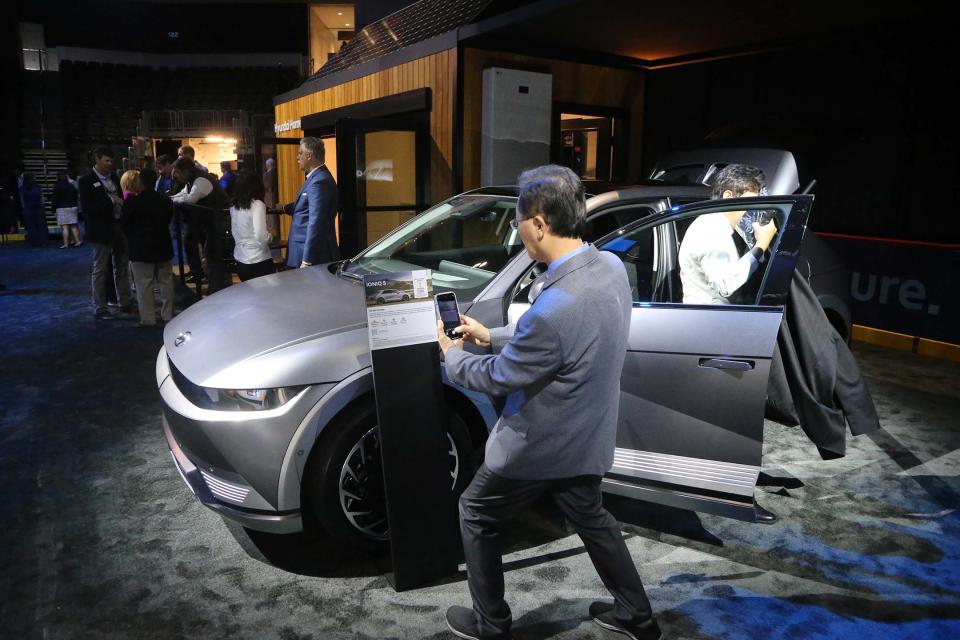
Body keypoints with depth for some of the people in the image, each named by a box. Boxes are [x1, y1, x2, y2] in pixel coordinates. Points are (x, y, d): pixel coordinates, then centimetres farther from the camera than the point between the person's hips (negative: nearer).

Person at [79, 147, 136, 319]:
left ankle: (125, 302, 24)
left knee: (122, 266, 13)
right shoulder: (87, 181, -9)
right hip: (102, 229, -6)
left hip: (119, 226, 6)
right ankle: (100, 309, 8)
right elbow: (86, 208, -17)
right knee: (100, 270, 2)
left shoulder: (114, 177, 10)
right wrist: (110, 201, -22)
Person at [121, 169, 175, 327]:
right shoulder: (166, 201, 0)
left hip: (141, 249, -4)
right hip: (163, 247, 4)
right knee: (165, 282, 11)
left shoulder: (132, 202, -13)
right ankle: (167, 315, 17)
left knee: (144, 286, 0)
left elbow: (123, 225, -4)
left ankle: (148, 319, 2)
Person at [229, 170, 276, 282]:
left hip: (240, 261, 6)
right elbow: (260, 236, -20)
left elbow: (235, 233, 12)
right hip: (259, 261, -6)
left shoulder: (234, 207, 6)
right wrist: (270, 237, -2)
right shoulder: (257, 205, -13)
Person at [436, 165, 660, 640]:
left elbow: (498, 377, -19)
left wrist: (452, 355, 0)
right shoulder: (610, 267, -8)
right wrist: (493, 337, 10)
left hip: (541, 447, -8)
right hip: (585, 438, 8)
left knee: (475, 517, 17)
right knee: (590, 518, 30)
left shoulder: (555, 307, -36)